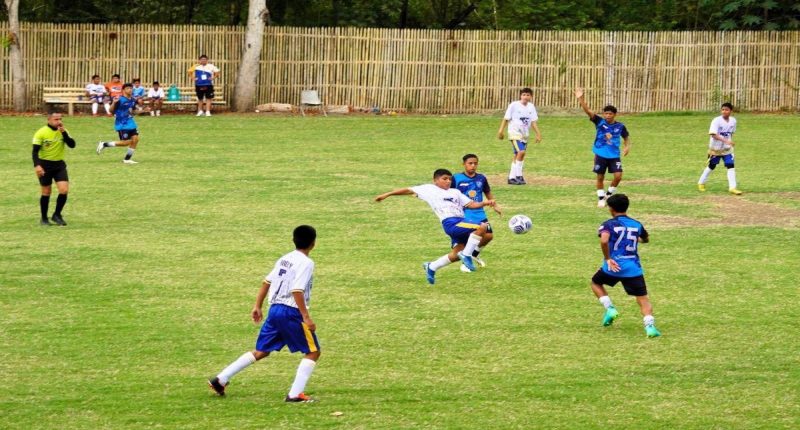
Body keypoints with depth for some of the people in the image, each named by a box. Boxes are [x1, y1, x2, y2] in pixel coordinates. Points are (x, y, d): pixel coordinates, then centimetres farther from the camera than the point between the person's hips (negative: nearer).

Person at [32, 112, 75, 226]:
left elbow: (72, 144, -9)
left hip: (59, 165, 3)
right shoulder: (41, 133, -11)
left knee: (64, 190, -10)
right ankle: (44, 219, 18)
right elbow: (35, 150, -11)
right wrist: (37, 165, -24)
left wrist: (63, 132, -19)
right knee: (46, 192, 3)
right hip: (45, 165, -3)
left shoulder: (63, 131, 2)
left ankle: (57, 215, 7)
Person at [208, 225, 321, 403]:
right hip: (292, 313, -8)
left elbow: (266, 282, 15)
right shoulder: (306, 263, -12)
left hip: (275, 309, 8)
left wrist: (258, 306, 21)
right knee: (313, 352, 4)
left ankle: (220, 380, 12)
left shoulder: (284, 259, 13)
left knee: (261, 351, 16)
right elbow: (297, 291, -21)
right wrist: (306, 317, -20)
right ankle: (295, 394, -6)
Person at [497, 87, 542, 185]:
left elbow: (534, 121, 4)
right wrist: (501, 131, -8)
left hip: (525, 134, 6)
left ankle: (512, 177, 18)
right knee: (521, 152, -21)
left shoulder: (531, 107, 3)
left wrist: (538, 134, -5)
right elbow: (506, 119, -6)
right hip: (515, 132, -6)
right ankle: (518, 175, -15)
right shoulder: (514, 105, -10)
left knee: (517, 156, 10)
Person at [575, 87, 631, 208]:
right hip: (601, 155, -1)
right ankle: (601, 199, 22)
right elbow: (588, 111, -20)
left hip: (614, 156, 1)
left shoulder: (620, 126, -4)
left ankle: (609, 194, 14)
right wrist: (581, 99, -34)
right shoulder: (600, 122, -8)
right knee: (600, 177, 6)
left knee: (618, 176, -10)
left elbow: (626, 137, 15)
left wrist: (627, 146, -5)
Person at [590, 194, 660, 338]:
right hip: (633, 268, 2)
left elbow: (604, 240, -24)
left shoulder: (608, 225, -4)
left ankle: (610, 308, 9)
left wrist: (608, 258, -13)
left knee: (596, 283, 26)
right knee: (643, 299, 2)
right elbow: (646, 239, 30)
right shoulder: (637, 225, 10)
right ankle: (649, 325, -20)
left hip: (614, 266, -2)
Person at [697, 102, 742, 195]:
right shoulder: (716, 121, -21)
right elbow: (714, 134, -32)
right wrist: (725, 141, -42)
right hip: (715, 148, -3)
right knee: (711, 166, 12)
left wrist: (730, 143, 10)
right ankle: (701, 183, 32)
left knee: (731, 166, -9)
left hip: (727, 149, 3)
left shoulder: (733, 121, -4)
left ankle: (732, 187, -9)